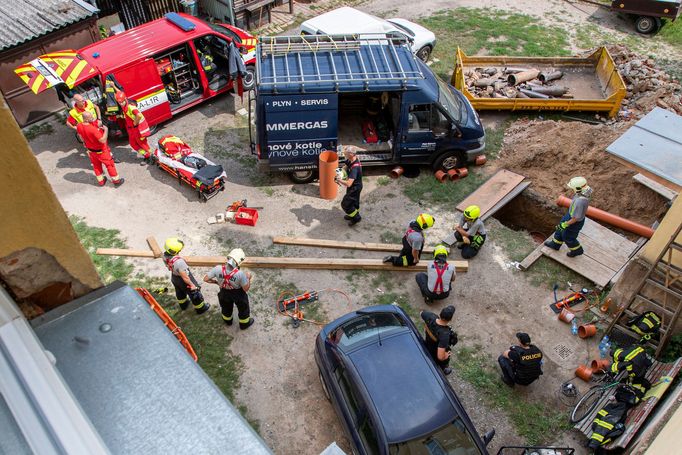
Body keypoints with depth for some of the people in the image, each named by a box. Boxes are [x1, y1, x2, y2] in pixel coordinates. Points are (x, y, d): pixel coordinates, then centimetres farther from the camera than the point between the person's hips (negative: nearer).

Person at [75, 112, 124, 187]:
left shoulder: (79, 126, -14)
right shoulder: (93, 129, -37)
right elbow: (103, 140, -33)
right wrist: (106, 130, -23)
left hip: (90, 150, 7)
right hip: (101, 151, -7)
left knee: (96, 165, 24)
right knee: (109, 164, 13)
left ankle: (100, 181, 40)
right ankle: (116, 180, 26)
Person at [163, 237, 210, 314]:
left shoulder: (165, 255, -23)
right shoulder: (178, 262, -45)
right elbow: (185, 277, -32)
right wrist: (192, 284, -16)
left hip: (174, 277, 7)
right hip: (183, 280, -7)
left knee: (180, 292, 34)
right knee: (194, 293, 20)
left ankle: (183, 305, 62)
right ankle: (200, 309, 43)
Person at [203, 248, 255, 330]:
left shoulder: (218, 269, -31)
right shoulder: (240, 274, -38)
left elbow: (206, 279, -16)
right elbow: (246, 289, -23)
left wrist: (216, 282, 1)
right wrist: (248, 278, -8)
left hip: (224, 293, 3)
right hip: (238, 294, -3)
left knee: (226, 308, 34)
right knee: (243, 309, 28)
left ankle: (228, 321, 61)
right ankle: (244, 324, 50)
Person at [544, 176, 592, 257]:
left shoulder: (579, 201, -44)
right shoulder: (584, 191, -17)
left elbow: (575, 218, -32)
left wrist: (566, 224, -15)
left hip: (575, 222, -8)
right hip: (571, 213, 8)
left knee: (567, 237, 19)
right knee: (560, 229, 28)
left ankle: (577, 250, 45)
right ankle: (555, 244, 51)